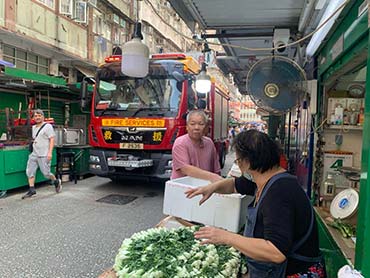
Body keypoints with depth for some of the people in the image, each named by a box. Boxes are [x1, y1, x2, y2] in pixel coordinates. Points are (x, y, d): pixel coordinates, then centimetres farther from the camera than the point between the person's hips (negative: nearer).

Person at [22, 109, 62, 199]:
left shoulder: (47, 126, -5)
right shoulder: (34, 127, 17)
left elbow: (52, 139, -11)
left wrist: (50, 152, -18)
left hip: (44, 155, -7)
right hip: (34, 154, 7)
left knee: (46, 173, -3)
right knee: (30, 172, 1)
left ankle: (57, 182, 22)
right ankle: (31, 190, 8)